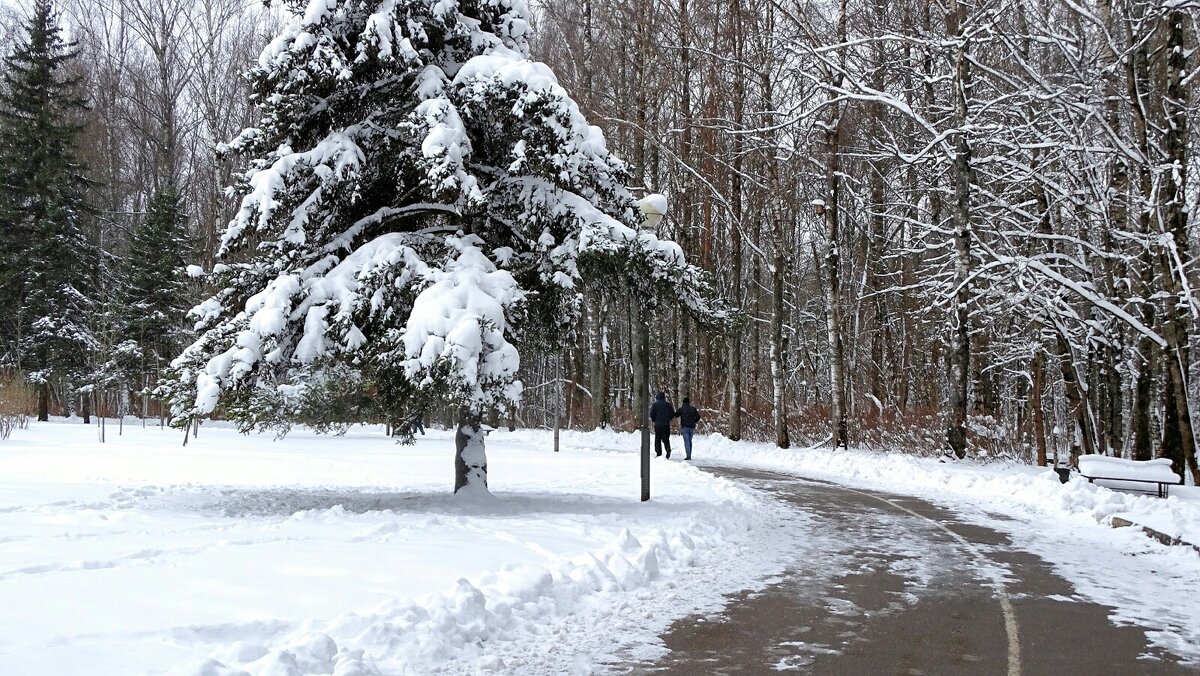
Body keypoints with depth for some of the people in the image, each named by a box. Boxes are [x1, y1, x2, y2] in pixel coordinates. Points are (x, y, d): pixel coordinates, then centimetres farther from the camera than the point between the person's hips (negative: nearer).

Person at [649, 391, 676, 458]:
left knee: (658, 439, 5)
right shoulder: (668, 404, 3)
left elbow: (652, 414, -6)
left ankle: (658, 453, 1)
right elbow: (672, 414, 3)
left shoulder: (655, 404, -3)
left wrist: (654, 420, 11)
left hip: (658, 424, -2)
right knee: (666, 439, 10)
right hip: (666, 424, 2)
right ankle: (668, 450, -14)